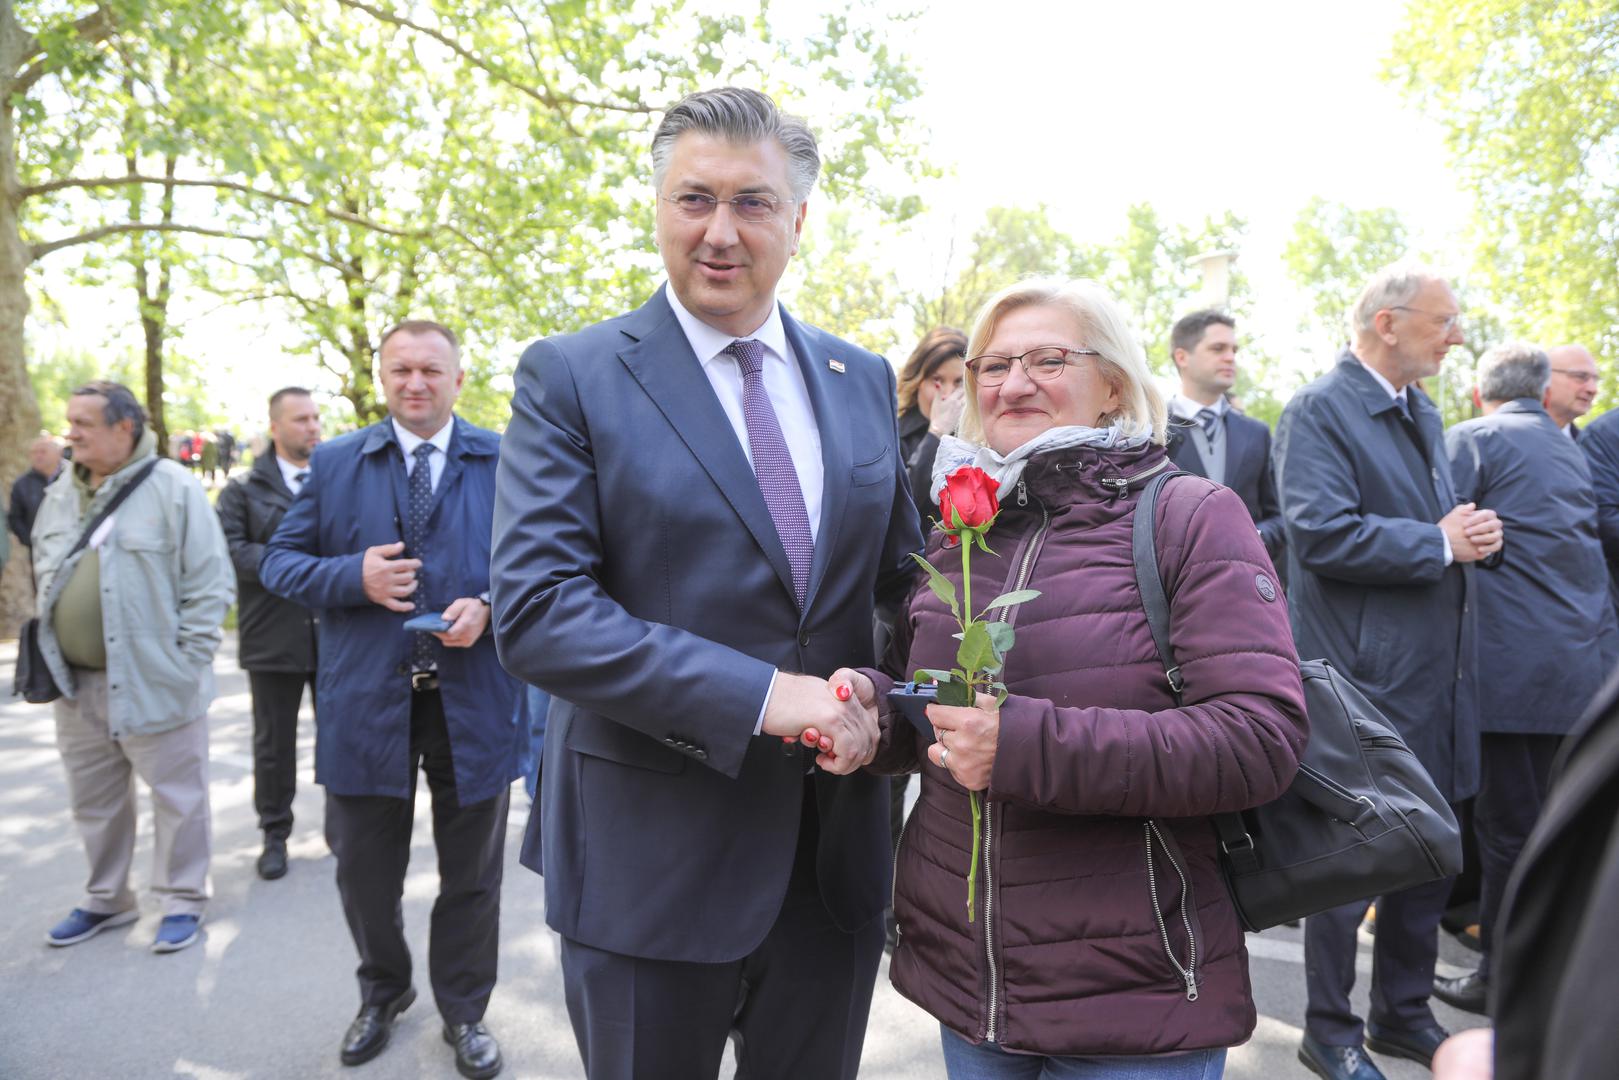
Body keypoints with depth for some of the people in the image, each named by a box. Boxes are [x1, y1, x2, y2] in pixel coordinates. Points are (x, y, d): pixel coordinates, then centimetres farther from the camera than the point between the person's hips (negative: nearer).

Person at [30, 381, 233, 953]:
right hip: (76, 683, 7)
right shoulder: (59, 494, 10)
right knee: (93, 799, 19)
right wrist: (50, 651, 11)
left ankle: (182, 900, 21)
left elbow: (210, 582, -12)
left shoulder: (173, 489, -11)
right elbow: (44, 576, 20)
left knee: (176, 796, 5)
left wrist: (187, 660, -14)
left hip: (152, 681, -7)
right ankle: (105, 899, 36)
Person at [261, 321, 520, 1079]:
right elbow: (279, 561, 5)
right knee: (365, 871, 16)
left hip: (474, 701, -1)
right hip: (366, 701, 1)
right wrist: (354, 576, -14)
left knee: (470, 874, 13)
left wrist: (486, 607, -17)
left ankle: (464, 1011, 35)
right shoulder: (334, 463, 5)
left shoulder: (503, 462, 1)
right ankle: (382, 992, 43)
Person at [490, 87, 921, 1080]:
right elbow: (534, 610, -16)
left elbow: (902, 577, 10)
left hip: (837, 857, 4)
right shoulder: (571, 378, -7)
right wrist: (759, 694, -23)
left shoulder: (864, 383, 6)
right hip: (651, 861, -3)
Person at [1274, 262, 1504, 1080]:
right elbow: (1323, 533, -23)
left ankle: (1405, 1014, 34)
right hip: (1365, 675, -9)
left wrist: (1476, 531, 3)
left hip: (1437, 673, 9)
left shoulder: (1422, 413, 17)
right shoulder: (1318, 412, -12)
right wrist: (1439, 544, -16)